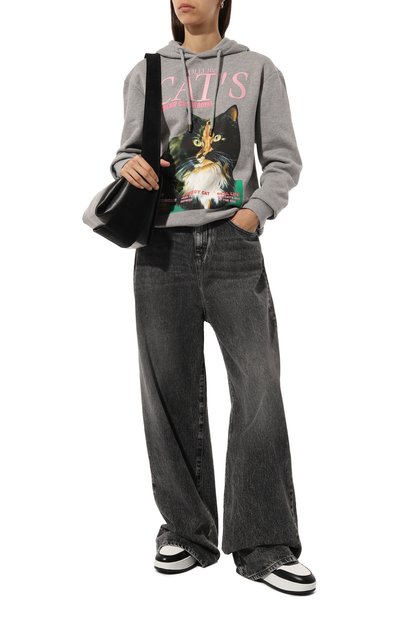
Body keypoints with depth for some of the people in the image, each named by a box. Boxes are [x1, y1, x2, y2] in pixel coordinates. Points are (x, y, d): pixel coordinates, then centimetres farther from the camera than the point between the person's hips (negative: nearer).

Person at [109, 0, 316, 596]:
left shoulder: (258, 70, 10)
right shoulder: (145, 74, 15)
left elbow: (284, 159, 7)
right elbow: (128, 152, 18)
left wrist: (258, 209, -12)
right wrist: (126, 164, -6)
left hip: (234, 244, -1)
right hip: (164, 245, 2)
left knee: (259, 385, -7)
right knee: (171, 390, 1)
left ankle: (264, 545, 1)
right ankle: (187, 531, 14)